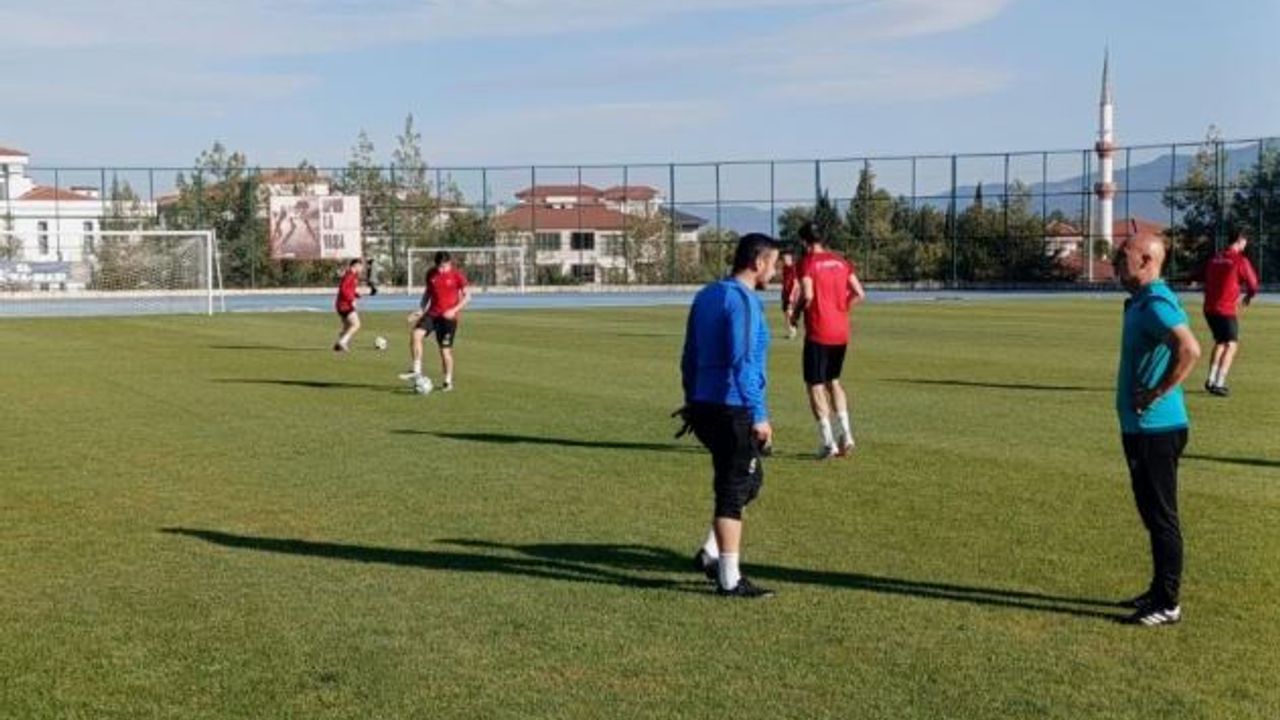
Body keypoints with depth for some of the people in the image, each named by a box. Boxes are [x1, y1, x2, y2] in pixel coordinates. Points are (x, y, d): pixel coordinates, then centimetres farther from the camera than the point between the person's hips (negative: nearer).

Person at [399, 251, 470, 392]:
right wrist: (420, 310, 6)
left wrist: (454, 310, -17)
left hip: (448, 317, -4)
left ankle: (448, 381, 17)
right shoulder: (431, 273, 4)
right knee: (415, 334, -21)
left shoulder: (457, 275, -8)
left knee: (445, 350, -1)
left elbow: (467, 296, -4)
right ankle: (417, 370, -15)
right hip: (432, 313, 4)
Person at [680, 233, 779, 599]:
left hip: (704, 407, 9)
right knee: (734, 492, -1)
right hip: (734, 410, -9)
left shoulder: (706, 295, 13)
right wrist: (758, 415, -18)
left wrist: (691, 401, 24)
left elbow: (690, 355, 17)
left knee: (751, 478, 21)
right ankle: (729, 580, 5)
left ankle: (711, 552, 18)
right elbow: (743, 362, -21)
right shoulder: (743, 300, -14)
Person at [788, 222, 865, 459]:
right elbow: (859, 294, 5)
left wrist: (795, 314, -4)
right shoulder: (841, 262, 9)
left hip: (818, 333, -6)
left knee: (815, 385, 2)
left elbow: (807, 296, -21)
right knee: (833, 381, 21)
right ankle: (846, 434, 13)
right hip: (841, 332, 6)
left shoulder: (808, 263, -9)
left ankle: (828, 442, -2)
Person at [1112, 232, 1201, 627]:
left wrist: (1157, 394, -24)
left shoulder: (1155, 304, -19)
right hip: (1141, 427, 10)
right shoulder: (1141, 302, 13)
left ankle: (1168, 605, 6)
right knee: (1153, 513, 18)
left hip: (1155, 429, -10)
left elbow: (1189, 350, -33)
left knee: (1161, 517, -2)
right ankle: (1159, 592, 28)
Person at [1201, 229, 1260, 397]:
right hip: (1226, 309, -6)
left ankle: (1211, 380, 20)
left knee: (1220, 342, 22)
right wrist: (1249, 296, 18)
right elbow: (1253, 284, -5)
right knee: (1231, 345, 2)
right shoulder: (1240, 260, -9)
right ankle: (1219, 384, -7)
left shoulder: (1215, 259, 10)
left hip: (1209, 308, 7)